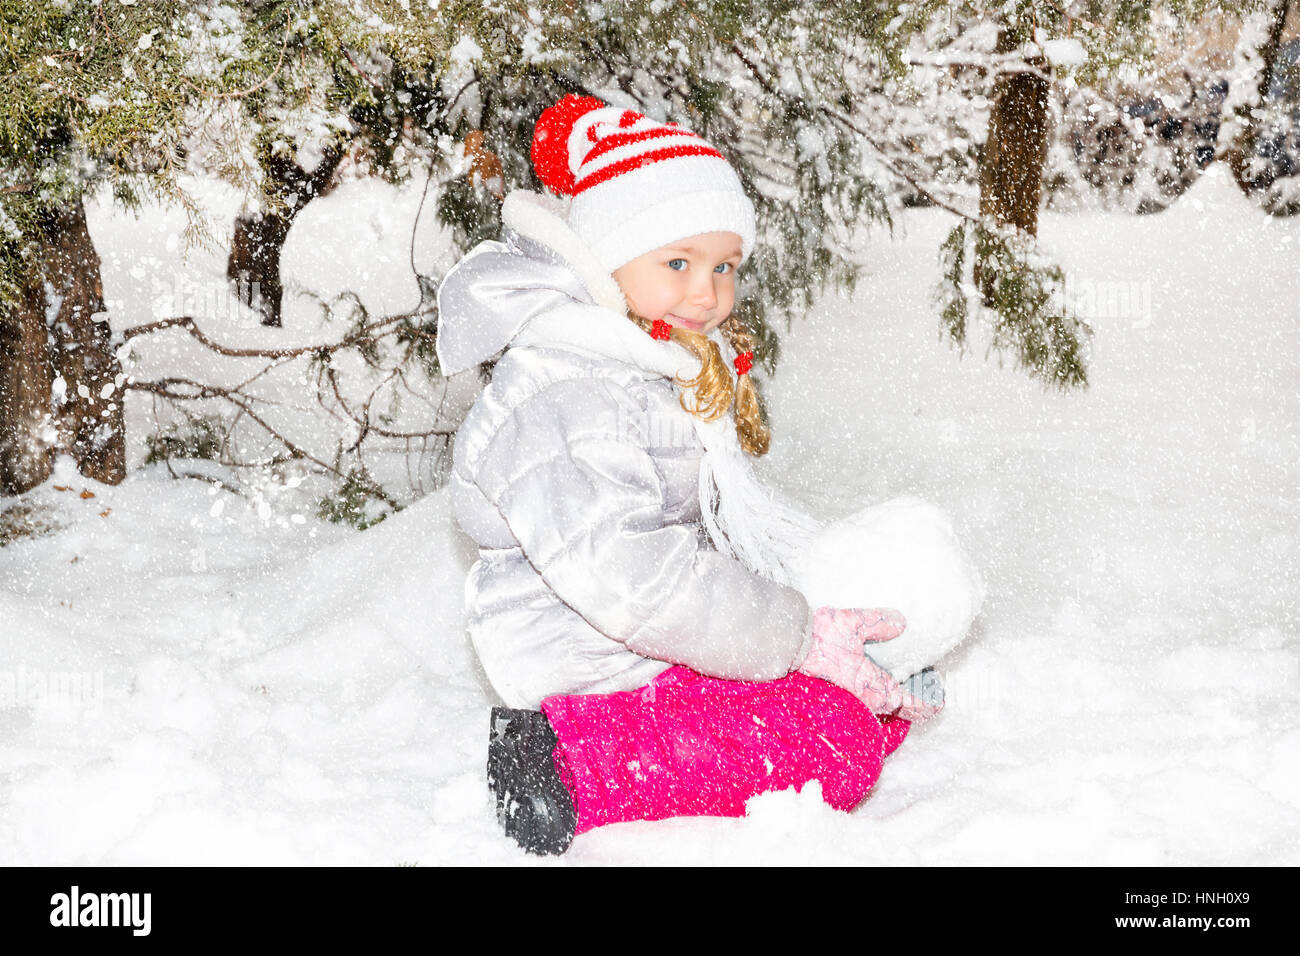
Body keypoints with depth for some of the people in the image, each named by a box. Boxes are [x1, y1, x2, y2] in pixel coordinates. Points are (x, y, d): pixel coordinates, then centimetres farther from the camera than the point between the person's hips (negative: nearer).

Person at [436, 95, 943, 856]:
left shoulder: (671, 376, 13)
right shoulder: (554, 400, -22)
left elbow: (734, 521, 19)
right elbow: (631, 578, -31)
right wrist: (797, 634, -27)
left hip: (663, 652, 10)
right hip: (600, 686, -10)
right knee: (833, 742, -20)